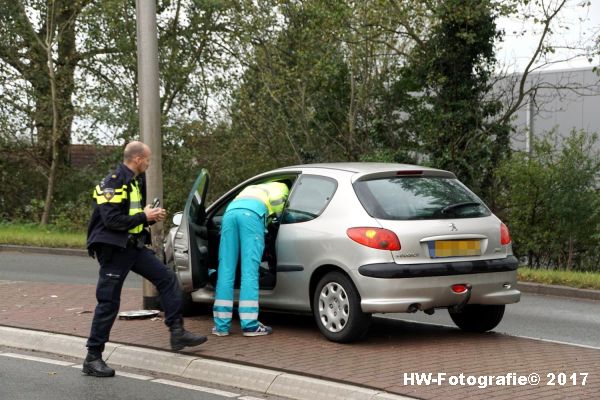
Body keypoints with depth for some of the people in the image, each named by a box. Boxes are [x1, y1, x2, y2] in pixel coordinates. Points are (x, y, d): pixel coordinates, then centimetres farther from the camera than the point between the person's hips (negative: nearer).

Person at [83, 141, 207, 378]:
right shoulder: (113, 183, -17)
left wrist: (152, 217, 2)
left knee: (167, 279, 5)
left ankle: (177, 333, 8)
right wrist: (144, 217, -16)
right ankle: (92, 359, 2)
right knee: (108, 303, -5)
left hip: (133, 246, 9)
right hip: (113, 249, -9)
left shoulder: (135, 182, 14)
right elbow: (112, 220, -26)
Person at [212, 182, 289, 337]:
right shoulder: (281, 187, 27)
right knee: (250, 270, -7)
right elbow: (275, 200, 5)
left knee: (226, 270, 3)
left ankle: (221, 325, 1)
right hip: (252, 213, -5)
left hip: (230, 212, 5)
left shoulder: (253, 188, 45)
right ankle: (250, 325, -12)